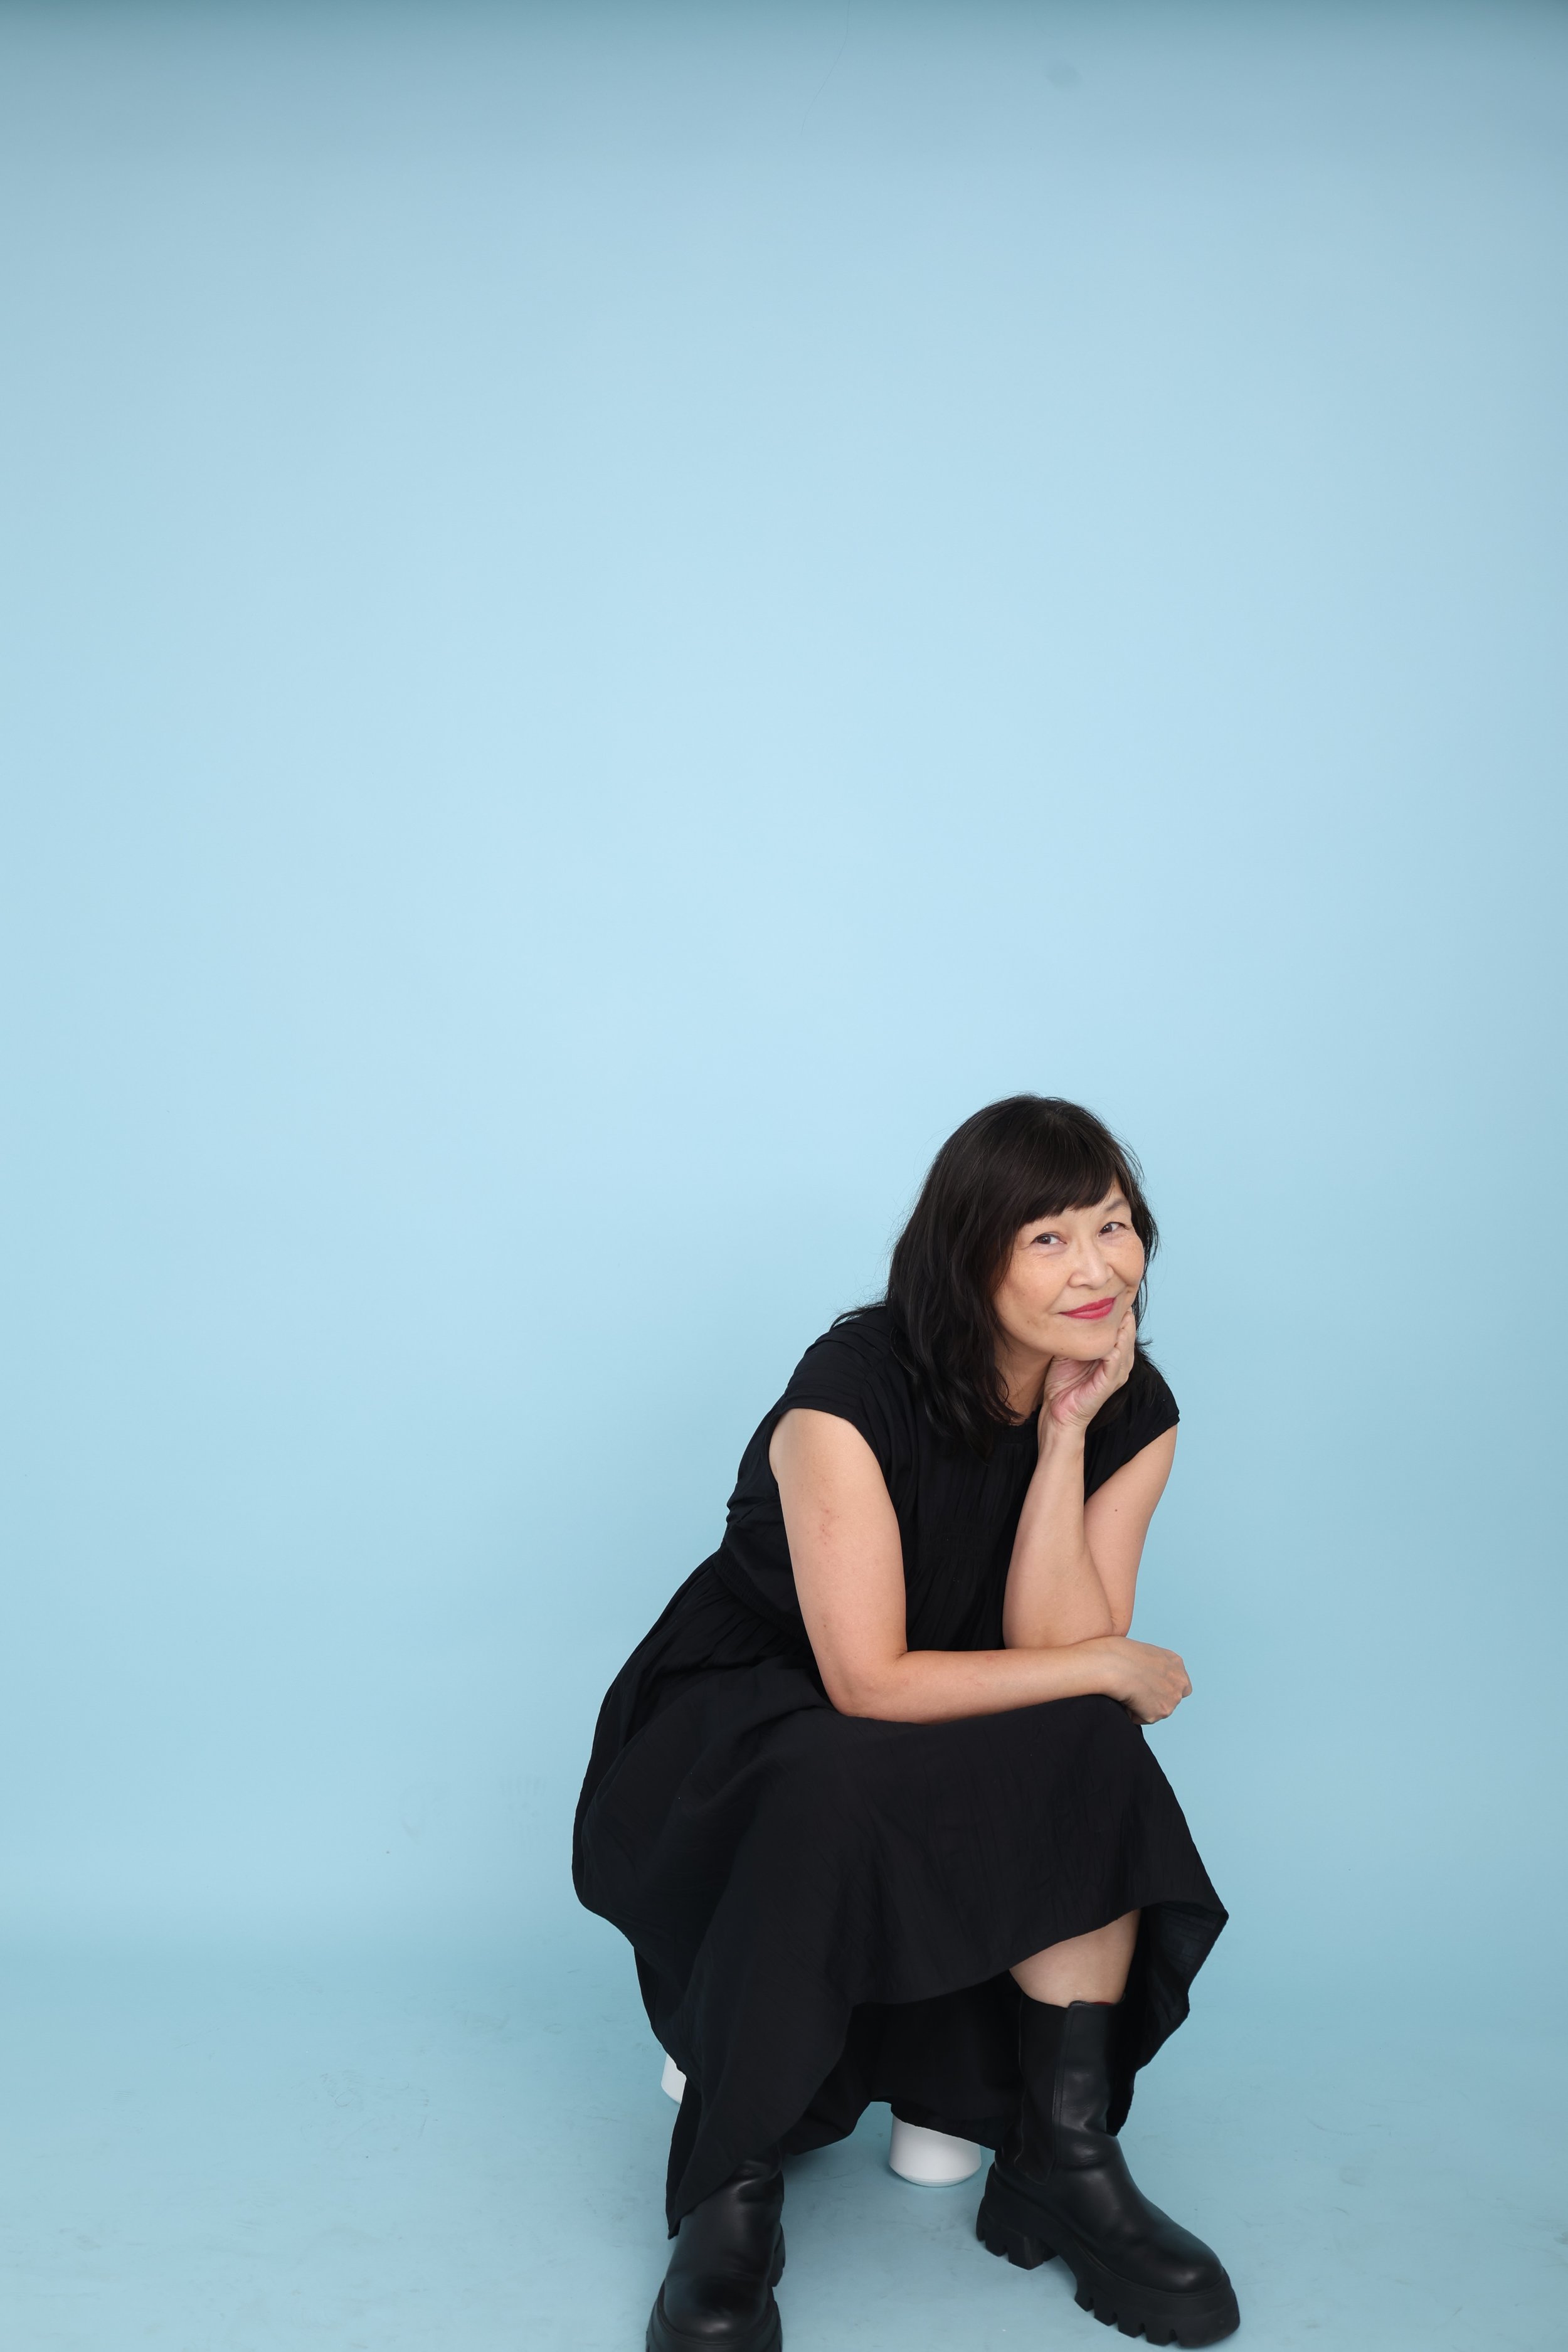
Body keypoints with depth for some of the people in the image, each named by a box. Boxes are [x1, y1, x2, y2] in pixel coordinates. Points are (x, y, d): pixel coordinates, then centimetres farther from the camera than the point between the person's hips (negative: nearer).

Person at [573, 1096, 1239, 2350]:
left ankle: (1065, 2161, -14)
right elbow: (870, 1681, -26)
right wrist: (1114, 1668, -19)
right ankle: (733, 2198, -19)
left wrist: (1064, 1437, -25)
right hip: (746, 1724, -5)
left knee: (1089, 1757, -26)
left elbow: (1053, 1649, -16)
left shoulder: (1134, 1411, -7)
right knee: (835, 1794, -38)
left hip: (960, 1748, 5)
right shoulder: (854, 1390, -25)